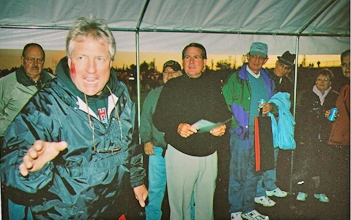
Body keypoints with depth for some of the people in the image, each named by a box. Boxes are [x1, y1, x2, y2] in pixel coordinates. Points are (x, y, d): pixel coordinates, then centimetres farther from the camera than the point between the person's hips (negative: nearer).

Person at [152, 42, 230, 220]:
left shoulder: (214, 84, 7)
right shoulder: (172, 86, 1)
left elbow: (226, 114, 9)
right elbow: (158, 118, -4)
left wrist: (222, 127, -12)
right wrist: (177, 127, -21)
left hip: (209, 154, 2)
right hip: (179, 154, -2)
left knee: (206, 203, 14)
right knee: (179, 203, 6)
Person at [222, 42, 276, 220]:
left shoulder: (268, 81, 14)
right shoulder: (236, 78, -3)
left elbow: (276, 105, 20)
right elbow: (224, 103, -8)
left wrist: (271, 107, -2)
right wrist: (234, 123, -19)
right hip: (242, 132, -5)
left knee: (254, 173, 14)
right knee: (238, 174, 0)